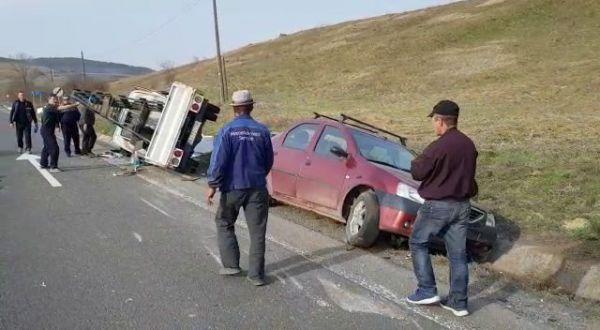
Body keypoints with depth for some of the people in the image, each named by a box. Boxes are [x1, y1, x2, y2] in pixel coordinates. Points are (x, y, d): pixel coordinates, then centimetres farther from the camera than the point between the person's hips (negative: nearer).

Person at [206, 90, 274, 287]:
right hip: (257, 188, 2)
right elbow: (269, 161, 8)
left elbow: (218, 160, -14)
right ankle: (256, 275, 9)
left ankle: (231, 265, 19)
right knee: (257, 232, 6)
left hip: (233, 188, -1)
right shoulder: (262, 131, -1)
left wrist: (212, 185, -7)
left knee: (224, 225, 20)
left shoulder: (227, 131, -9)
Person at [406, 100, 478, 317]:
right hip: (462, 205, 7)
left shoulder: (438, 147, -19)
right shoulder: (468, 144, 4)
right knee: (458, 253, 11)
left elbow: (418, 173, -12)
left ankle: (427, 291, 10)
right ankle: (458, 302, 16)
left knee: (418, 243, 12)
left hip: (438, 205, -7)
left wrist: (417, 162, 8)